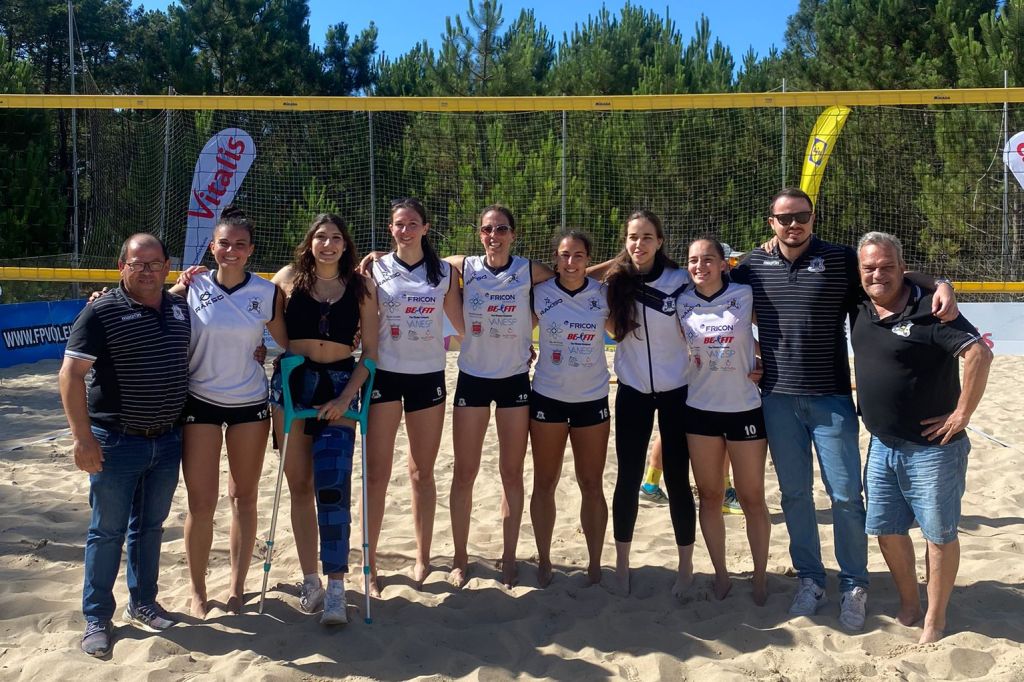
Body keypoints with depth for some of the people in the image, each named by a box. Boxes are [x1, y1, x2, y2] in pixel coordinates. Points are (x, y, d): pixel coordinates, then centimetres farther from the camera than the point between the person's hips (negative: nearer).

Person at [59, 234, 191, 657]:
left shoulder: (181, 309, 5)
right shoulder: (101, 313, -11)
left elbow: (194, 359, 23)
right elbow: (71, 375, -14)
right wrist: (83, 438, -18)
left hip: (167, 441, 5)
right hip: (116, 443, -5)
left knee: (150, 527, 17)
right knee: (108, 531, 5)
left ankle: (142, 603, 33)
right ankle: (96, 618, 19)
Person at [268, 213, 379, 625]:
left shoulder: (361, 287, 3)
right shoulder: (288, 278, 4)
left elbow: (370, 352, 2)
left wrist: (346, 397, -7)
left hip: (340, 386, -1)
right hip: (292, 384, 1)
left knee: (332, 487, -11)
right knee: (300, 486, 7)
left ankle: (336, 589, -4)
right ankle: (310, 579, 20)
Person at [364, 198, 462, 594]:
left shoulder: (444, 272, 5)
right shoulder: (377, 269, 1)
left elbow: (462, 323, 7)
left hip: (428, 376, 1)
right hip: (385, 375, -1)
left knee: (422, 472, 11)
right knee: (377, 474, -1)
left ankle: (422, 557, 24)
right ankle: (369, 564, 9)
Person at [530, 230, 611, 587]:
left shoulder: (603, 294, -2)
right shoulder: (540, 293, -4)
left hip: (593, 399, 1)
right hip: (548, 397, 0)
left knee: (592, 486, 6)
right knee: (544, 484, 7)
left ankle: (595, 564, 19)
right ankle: (543, 561, 22)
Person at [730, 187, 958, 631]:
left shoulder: (841, 260, -1)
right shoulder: (753, 266, 5)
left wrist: (940, 284, -19)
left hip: (830, 398, -2)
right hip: (777, 398, 2)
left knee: (845, 495, 1)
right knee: (794, 494, 10)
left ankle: (854, 586, 19)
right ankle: (809, 579, 26)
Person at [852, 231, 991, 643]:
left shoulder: (927, 310, -17)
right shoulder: (860, 307, 4)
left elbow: (979, 354, -25)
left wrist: (961, 415, -21)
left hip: (932, 447, -6)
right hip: (882, 447, 6)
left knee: (939, 533, 7)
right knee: (886, 529, 13)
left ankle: (935, 618, 23)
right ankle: (908, 604, 33)